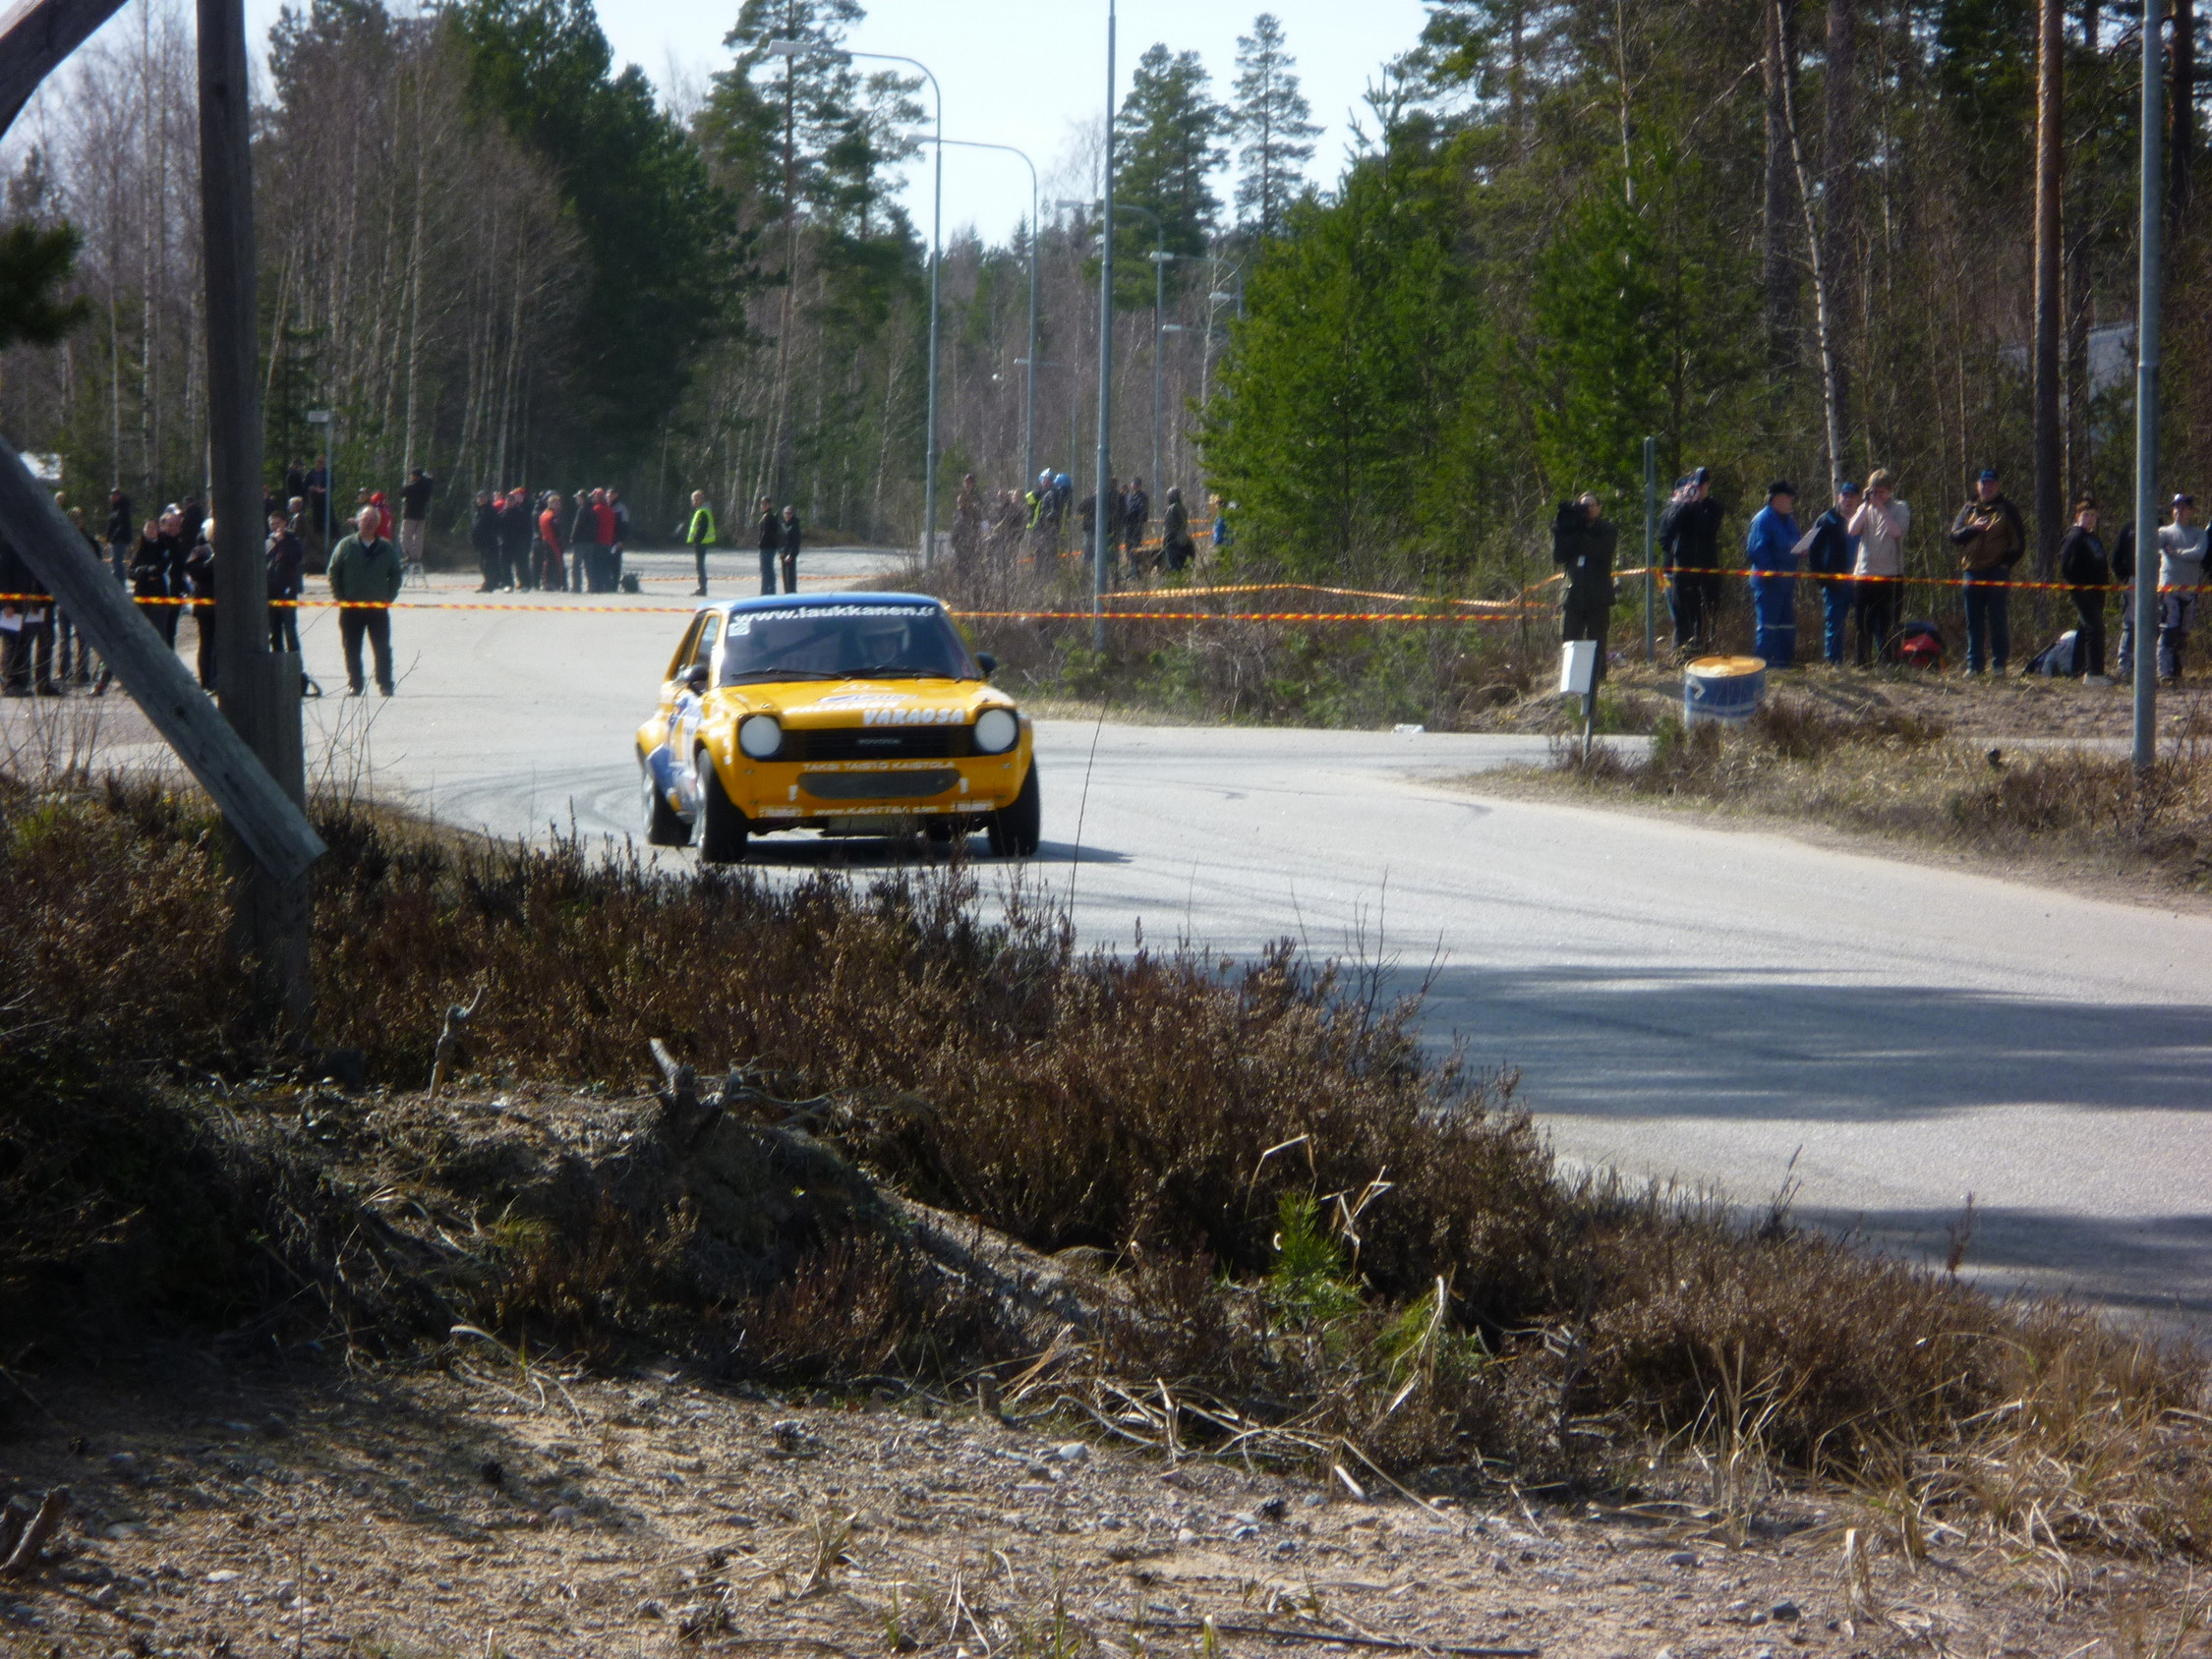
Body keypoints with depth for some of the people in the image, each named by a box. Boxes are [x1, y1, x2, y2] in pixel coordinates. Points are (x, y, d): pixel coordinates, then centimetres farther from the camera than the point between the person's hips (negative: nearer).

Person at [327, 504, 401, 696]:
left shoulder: (387, 549, 6)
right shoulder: (346, 546, 1)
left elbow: (396, 574, 13)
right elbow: (333, 572, 5)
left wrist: (389, 597, 3)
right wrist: (339, 598, -1)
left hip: (378, 607, 0)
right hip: (351, 607, 0)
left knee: (382, 649, -1)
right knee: (352, 649, 4)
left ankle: (385, 685, 6)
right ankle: (354, 685, 11)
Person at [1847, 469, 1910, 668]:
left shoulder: (1900, 508, 3)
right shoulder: (1865, 508, 13)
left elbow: (1897, 531, -15)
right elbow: (1852, 529, -3)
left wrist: (1881, 507, -13)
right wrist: (1867, 505, -7)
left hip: (1889, 575, -4)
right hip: (1863, 574, 4)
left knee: (1886, 623, -5)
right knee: (1863, 623, 8)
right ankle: (1861, 663, 14)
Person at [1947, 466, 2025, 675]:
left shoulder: (2007, 510, 9)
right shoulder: (1969, 509, 17)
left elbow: (2019, 542, 6)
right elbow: (1955, 536, 7)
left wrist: (2007, 563, -7)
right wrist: (1973, 528, -10)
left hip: (1997, 572, -3)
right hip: (1972, 573, 3)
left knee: (1997, 619, -5)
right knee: (1974, 622, 4)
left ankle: (1999, 663, -2)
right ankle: (1974, 664, 7)